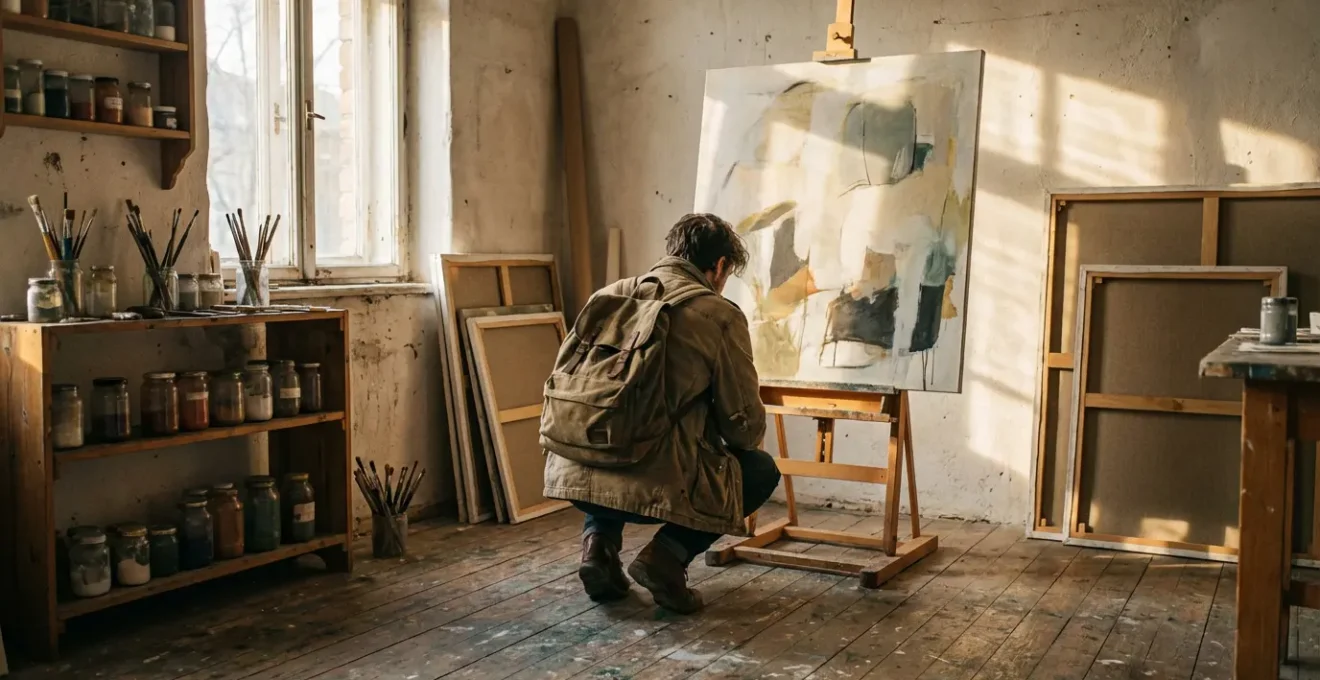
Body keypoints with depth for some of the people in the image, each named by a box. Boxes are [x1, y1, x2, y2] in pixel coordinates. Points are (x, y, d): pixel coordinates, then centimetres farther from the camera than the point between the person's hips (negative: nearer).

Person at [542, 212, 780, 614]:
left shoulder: (607, 296, 14)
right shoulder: (719, 316, 0)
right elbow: (746, 427, 2)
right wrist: (729, 443, 27)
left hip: (571, 474, 6)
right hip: (659, 483, -5)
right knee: (762, 471, 20)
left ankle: (600, 540, 15)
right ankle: (669, 552, 2)